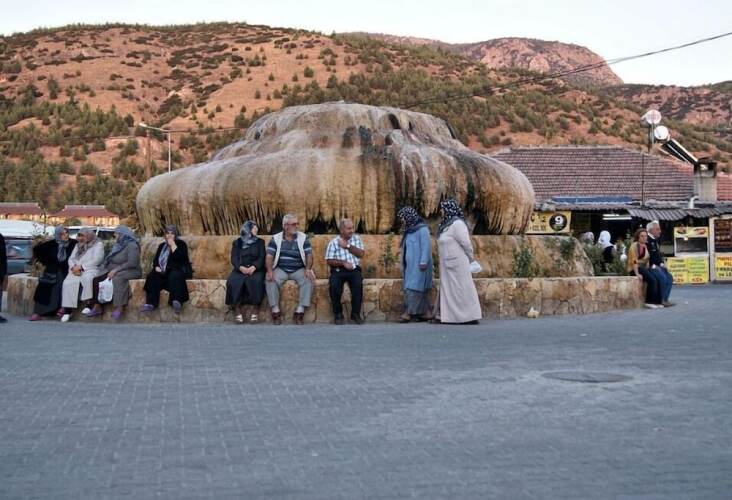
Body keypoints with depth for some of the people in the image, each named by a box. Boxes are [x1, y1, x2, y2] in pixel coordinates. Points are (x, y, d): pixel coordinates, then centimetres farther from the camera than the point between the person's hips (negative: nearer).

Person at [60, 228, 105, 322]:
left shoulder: (98, 244, 5)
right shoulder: (78, 245, 25)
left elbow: (97, 260, -9)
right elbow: (71, 258, 18)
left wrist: (81, 267, -14)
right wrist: (73, 267, -5)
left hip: (90, 269, -5)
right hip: (76, 270, 5)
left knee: (87, 278, -40)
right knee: (67, 283, -26)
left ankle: (88, 305, -34)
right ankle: (67, 311, -28)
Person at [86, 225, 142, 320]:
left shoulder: (132, 246, -9)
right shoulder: (117, 245, 17)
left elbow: (132, 263, -20)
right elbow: (109, 260, 16)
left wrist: (116, 270, -23)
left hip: (129, 271, -8)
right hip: (113, 270, 8)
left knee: (117, 278, -40)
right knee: (94, 278, -12)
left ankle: (120, 308, -40)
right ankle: (97, 306, -10)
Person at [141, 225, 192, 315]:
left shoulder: (181, 244, 3)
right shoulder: (162, 246, 19)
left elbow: (180, 258, -14)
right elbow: (155, 260, 18)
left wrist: (173, 245, -12)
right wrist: (156, 267, -4)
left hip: (179, 270, -5)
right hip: (163, 272, 5)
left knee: (174, 276, -39)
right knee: (152, 276, -24)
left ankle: (177, 302, -50)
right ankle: (151, 304, -32)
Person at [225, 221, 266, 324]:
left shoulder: (260, 242, 16)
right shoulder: (237, 242, 15)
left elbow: (261, 258, 2)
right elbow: (234, 258, 1)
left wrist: (253, 267, -19)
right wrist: (241, 267, -21)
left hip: (255, 269, 0)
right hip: (240, 269, 1)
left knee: (255, 281, -34)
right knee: (233, 282, -32)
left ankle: (254, 311, -34)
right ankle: (238, 310, -32)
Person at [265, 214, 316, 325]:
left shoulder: (303, 237, 3)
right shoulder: (275, 239, 3)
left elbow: (309, 254, -4)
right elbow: (269, 256, -3)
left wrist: (308, 269, -23)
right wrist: (270, 271, -21)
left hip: (299, 269, 0)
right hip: (281, 269, 0)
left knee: (309, 280, -29)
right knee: (270, 281, -29)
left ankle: (300, 311, -25)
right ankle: (276, 311, -19)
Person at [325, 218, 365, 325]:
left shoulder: (356, 238, 11)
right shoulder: (333, 242, 3)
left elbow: (361, 254, -2)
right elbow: (329, 261, -3)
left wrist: (348, 246, -7)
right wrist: (343, 263, -14)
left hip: (354, 270, 1)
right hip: (338, 270, -1)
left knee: (358, 284, -30)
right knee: (334, 286, -31)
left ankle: (355, 313, -16)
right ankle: (338, 314, -13)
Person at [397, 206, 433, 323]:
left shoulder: (422, 229, -11)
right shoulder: (409, 230, 15)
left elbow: (426, 246, -16)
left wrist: (423, 262, -21)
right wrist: (402, 258, 16)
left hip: (418, 265, -9)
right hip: (411, 265, 9)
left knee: (414, 288, -8)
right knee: (421, 289, 8)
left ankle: (408, 313, -9)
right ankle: (427, 313, 11)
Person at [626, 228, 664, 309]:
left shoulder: (645, 246, 16)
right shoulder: (634, 245, -8)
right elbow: (634, 260, -16)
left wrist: (648, 269, 8)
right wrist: (637, 274, -23)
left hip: (644, 268, 7)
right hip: (635, 269, -7)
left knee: (658, 279, -16)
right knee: (652, 280, -27)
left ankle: (657, 301, -12)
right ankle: (649, 302, -20)